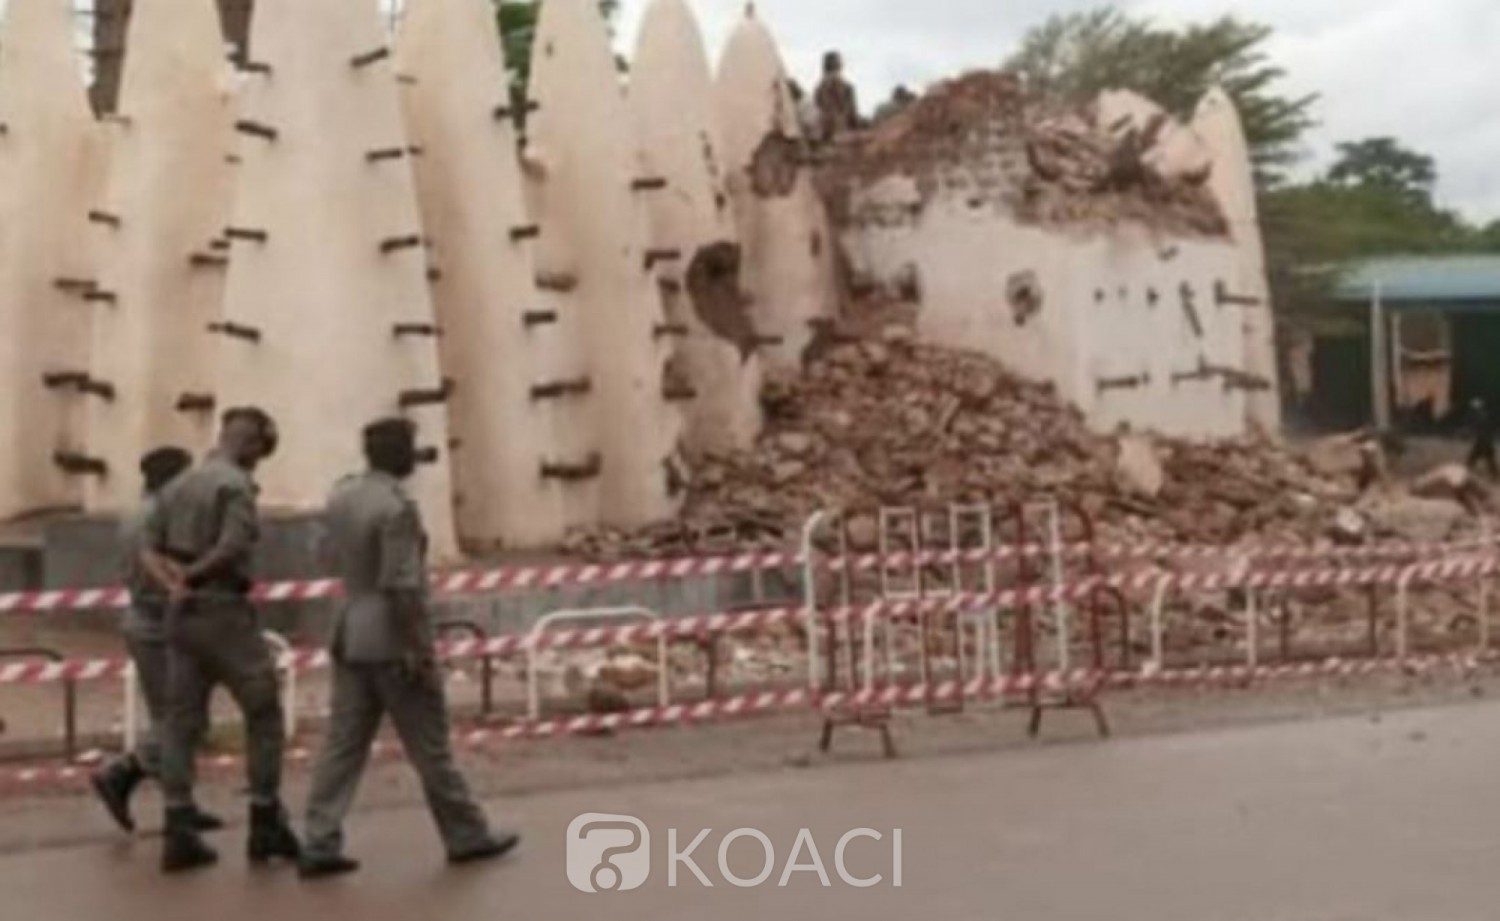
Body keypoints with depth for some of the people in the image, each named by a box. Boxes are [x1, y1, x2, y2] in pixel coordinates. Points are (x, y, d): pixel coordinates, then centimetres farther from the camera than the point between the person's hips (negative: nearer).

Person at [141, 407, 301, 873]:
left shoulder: (176, 485, 13)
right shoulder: (236, 484, -11)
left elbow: (149, 551, 7)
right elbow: (232, 548, -24)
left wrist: (174, 584, -8)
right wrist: (192, 575, -8)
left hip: (182, 614, 8)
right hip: (224, 611, -7)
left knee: (180, 723, 7)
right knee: (264, 715, 5)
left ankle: (179, 834, 6)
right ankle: (266, 825, 10)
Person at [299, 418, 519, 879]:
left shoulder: (340, 494, 6)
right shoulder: (397, 508, -20)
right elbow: (402, 587, -23)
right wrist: (419, 649, -18)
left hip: (350, 634, 8)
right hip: (393, 641, -8)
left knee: (343, 742, 9)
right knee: (429, 745, 5)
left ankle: (320, 846, 7)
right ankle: (467, 837, 18)